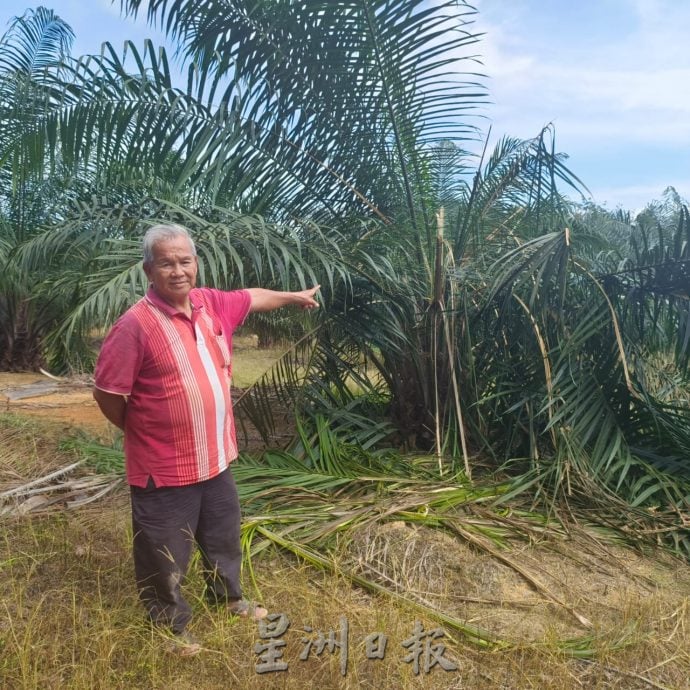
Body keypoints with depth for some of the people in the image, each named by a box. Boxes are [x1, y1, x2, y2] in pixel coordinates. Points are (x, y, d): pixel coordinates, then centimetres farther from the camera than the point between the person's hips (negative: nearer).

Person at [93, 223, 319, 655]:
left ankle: (229, 597, 52)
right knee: (166, 557, 14)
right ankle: (171, 628, 39)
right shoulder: (136, 325, -22)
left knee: (225, 538, 27)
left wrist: (294, 297, 32)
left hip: (216, 458, 7)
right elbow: (107, 394, -16)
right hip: (165, 468, -6)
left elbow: (252, 297, 19)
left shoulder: (212, 304, -2)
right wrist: (144, 432, -2)